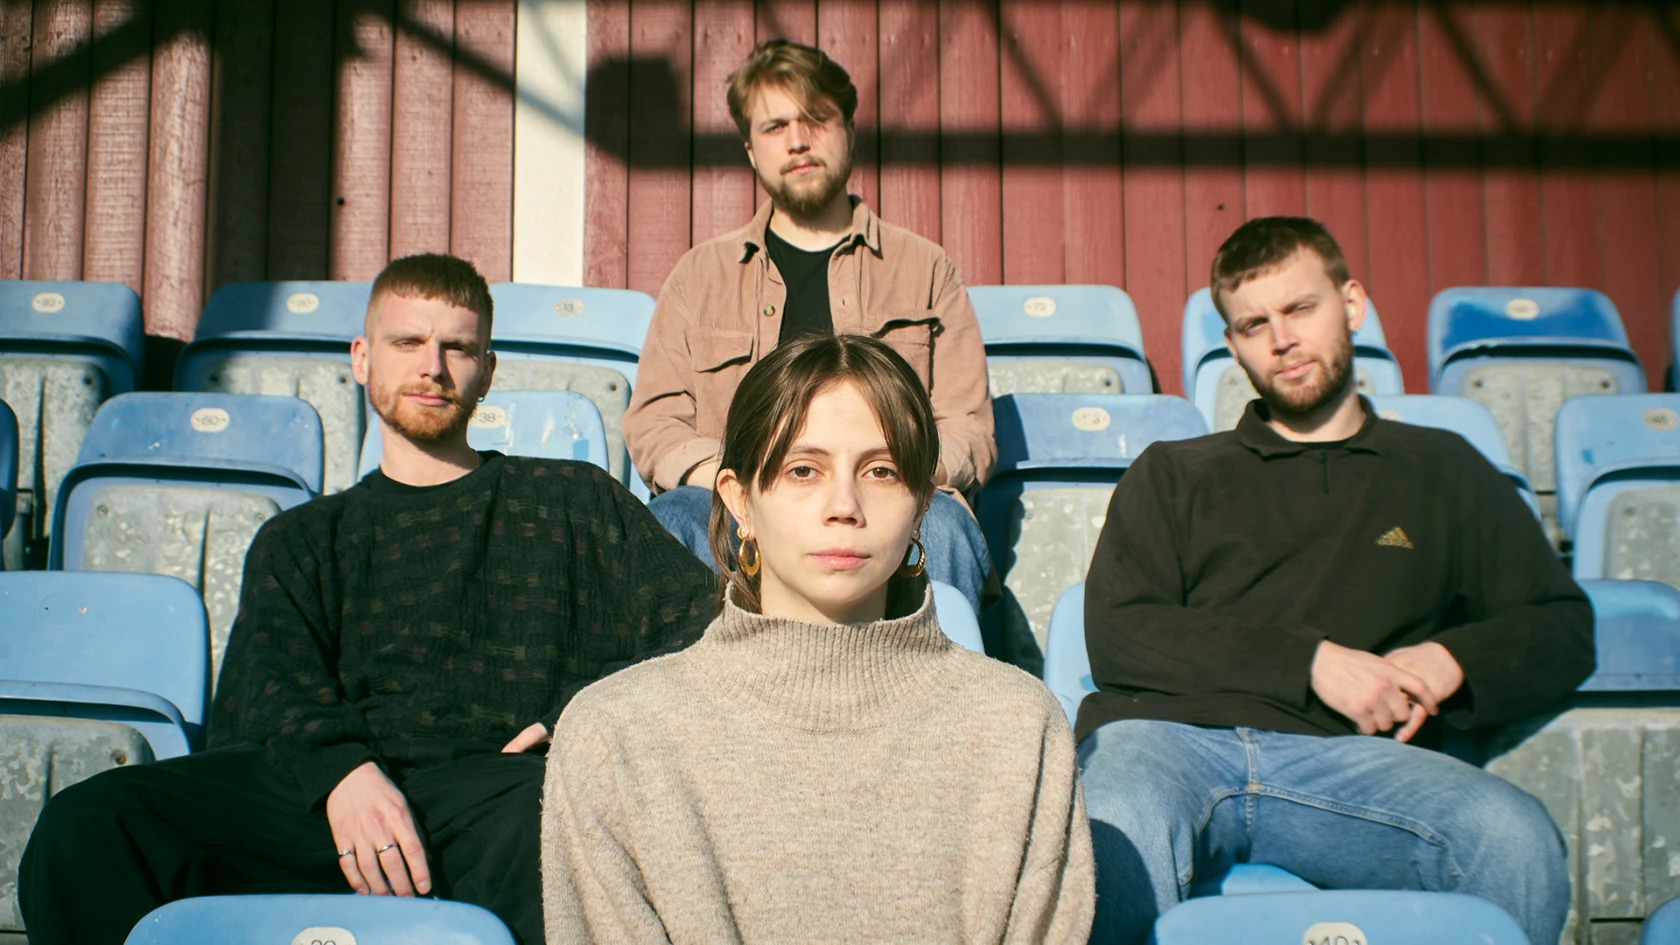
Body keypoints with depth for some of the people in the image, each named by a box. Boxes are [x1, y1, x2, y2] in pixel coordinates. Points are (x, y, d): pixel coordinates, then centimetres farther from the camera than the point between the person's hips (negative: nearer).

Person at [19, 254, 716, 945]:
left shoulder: (571, 499, 26)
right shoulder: (300, 539, 29)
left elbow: (703, 617, 15)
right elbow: (275, 683, 9)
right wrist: (340, 768, -16)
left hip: (506, 778, -3)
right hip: (323, 789, 3)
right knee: (85, 825, -24)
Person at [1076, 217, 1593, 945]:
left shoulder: (1445, 472, 27)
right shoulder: (1172, 475, 23)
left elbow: (1562, 626, 22)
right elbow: (1118, 638, 8)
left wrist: (1449, 660, 0)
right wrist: (1312, 661, -2)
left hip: (1343, 756, 2)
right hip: (1169, 735, -1)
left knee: (1516, 839, -30)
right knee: (1119, 846, -38)